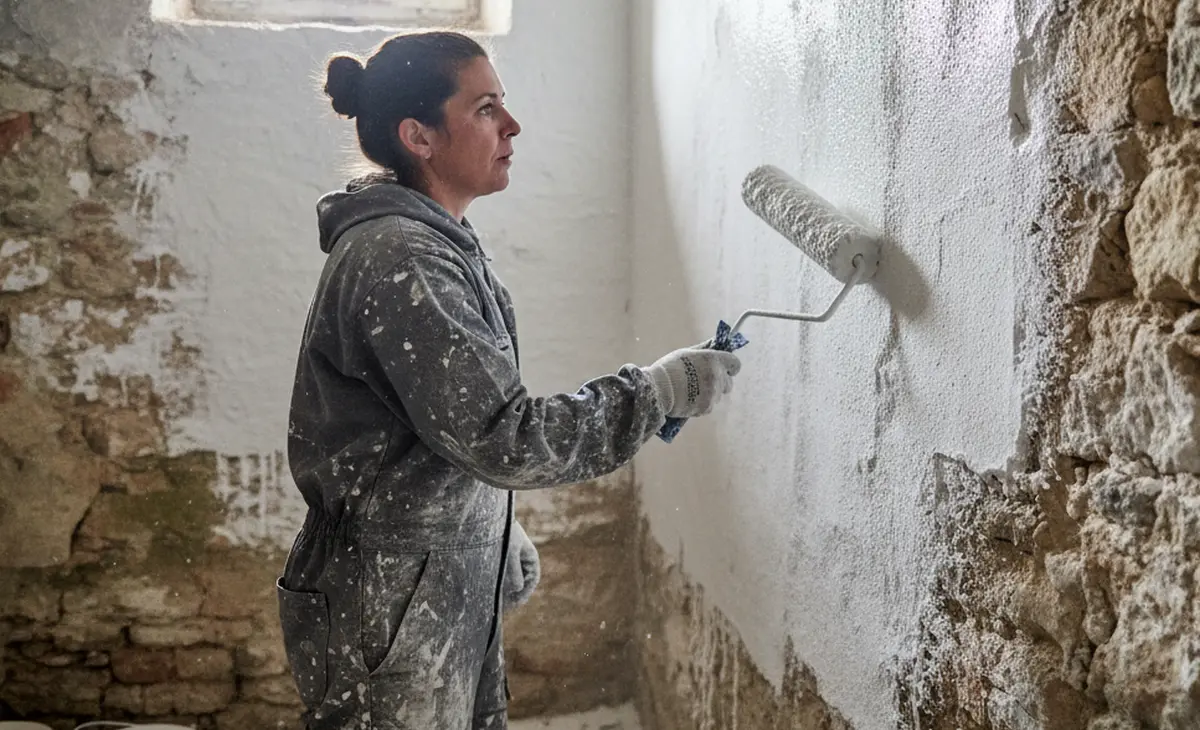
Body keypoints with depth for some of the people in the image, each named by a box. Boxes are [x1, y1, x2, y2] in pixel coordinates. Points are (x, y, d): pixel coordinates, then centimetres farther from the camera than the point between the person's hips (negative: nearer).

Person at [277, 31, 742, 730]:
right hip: (389, 615, -9)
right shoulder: (399, 259, -21)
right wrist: (661, 391, -18)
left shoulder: (438, 241, 11)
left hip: (458, 592, 9)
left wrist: (500, 531, 17)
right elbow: (505, 438, -25)